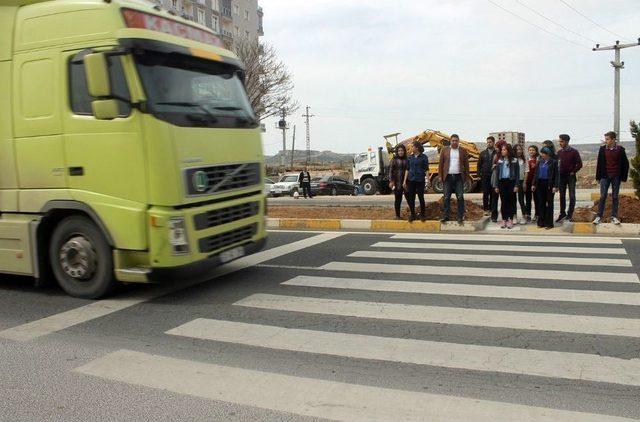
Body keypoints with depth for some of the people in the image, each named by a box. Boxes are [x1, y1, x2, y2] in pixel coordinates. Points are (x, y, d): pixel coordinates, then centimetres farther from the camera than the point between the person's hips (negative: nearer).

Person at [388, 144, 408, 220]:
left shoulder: (407, 159, 5)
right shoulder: (394, 160, 1)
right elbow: (390, 171, -1)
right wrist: (391, 181, -9)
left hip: (406, 182, 1)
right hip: (397, 183, -1)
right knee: (398, 199, 6)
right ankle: (397, 215, 15)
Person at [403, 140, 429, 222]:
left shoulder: (423, 157, -3)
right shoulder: (410, 157, 8)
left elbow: (426, 169, -4)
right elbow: (407, 169, 10)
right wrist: (405, 181, 6)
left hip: (420, 181, -4)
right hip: (411, 180, 4)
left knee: (421, 197, 4)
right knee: (411, 198, 4)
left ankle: (423, 215, 18)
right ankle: (412, 215, 16)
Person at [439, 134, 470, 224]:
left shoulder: (463, 151, 6)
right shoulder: (445, 151, 5)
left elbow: (466, 165, 6)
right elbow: (440, 164, 5)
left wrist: (466, 177, -1)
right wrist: (441, 176, -1)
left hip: (459, 177, 0)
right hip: (448, 177, 0)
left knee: (460, 197, -1)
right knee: (446, 198, 3)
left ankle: (460, 217, 4)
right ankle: (445, 216, 9)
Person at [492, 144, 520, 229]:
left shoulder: (514, 161, 0)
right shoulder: (499, 161, 7)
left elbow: (517, 174, 0)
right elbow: (496, 173, 8)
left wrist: (516, 185, -7)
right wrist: (496, 186, 2)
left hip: (511, 182, -2)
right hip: (502, 182, 2)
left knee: (511, 201, 3)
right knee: (503, 202, 4)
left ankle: (510, 220, 10)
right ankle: (504, 220, 10)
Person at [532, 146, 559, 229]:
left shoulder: (553, 162, -6)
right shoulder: (540, 162, 9)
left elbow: (556, 175, -8)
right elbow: (536, 173, 13)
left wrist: (555, 186, -14)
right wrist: (534, 184, 9)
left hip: (549, 184, -5)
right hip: (540, 184, 5)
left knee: (549, 203, 1)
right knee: (541, 203, 8)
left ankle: (549, 223, 6)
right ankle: (541, 222, 15)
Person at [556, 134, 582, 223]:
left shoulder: (574, 151, -5)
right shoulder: (559, 152, 6)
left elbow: (579, 164, -5)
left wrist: (573, 172, -8)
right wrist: (558, 172, 2)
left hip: (571, 176, -4)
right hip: (561, 176, 4)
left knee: (572, 196, -1)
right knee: (562, 196, 6)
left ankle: (570, 214, 5)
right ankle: (562, 214, 13)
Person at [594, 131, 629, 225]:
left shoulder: (620, 149, -3)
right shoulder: (602, 149, 0)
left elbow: (625, 163, 2)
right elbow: (599, 163, 4)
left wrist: (624, 177, -2)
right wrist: (598, 176, 2)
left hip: (616, 177, 0)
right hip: (605, 176, 0)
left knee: (615, 197, 6)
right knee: (603, 196, -2)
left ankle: (614, 217, 12)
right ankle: (599, 216, 2)